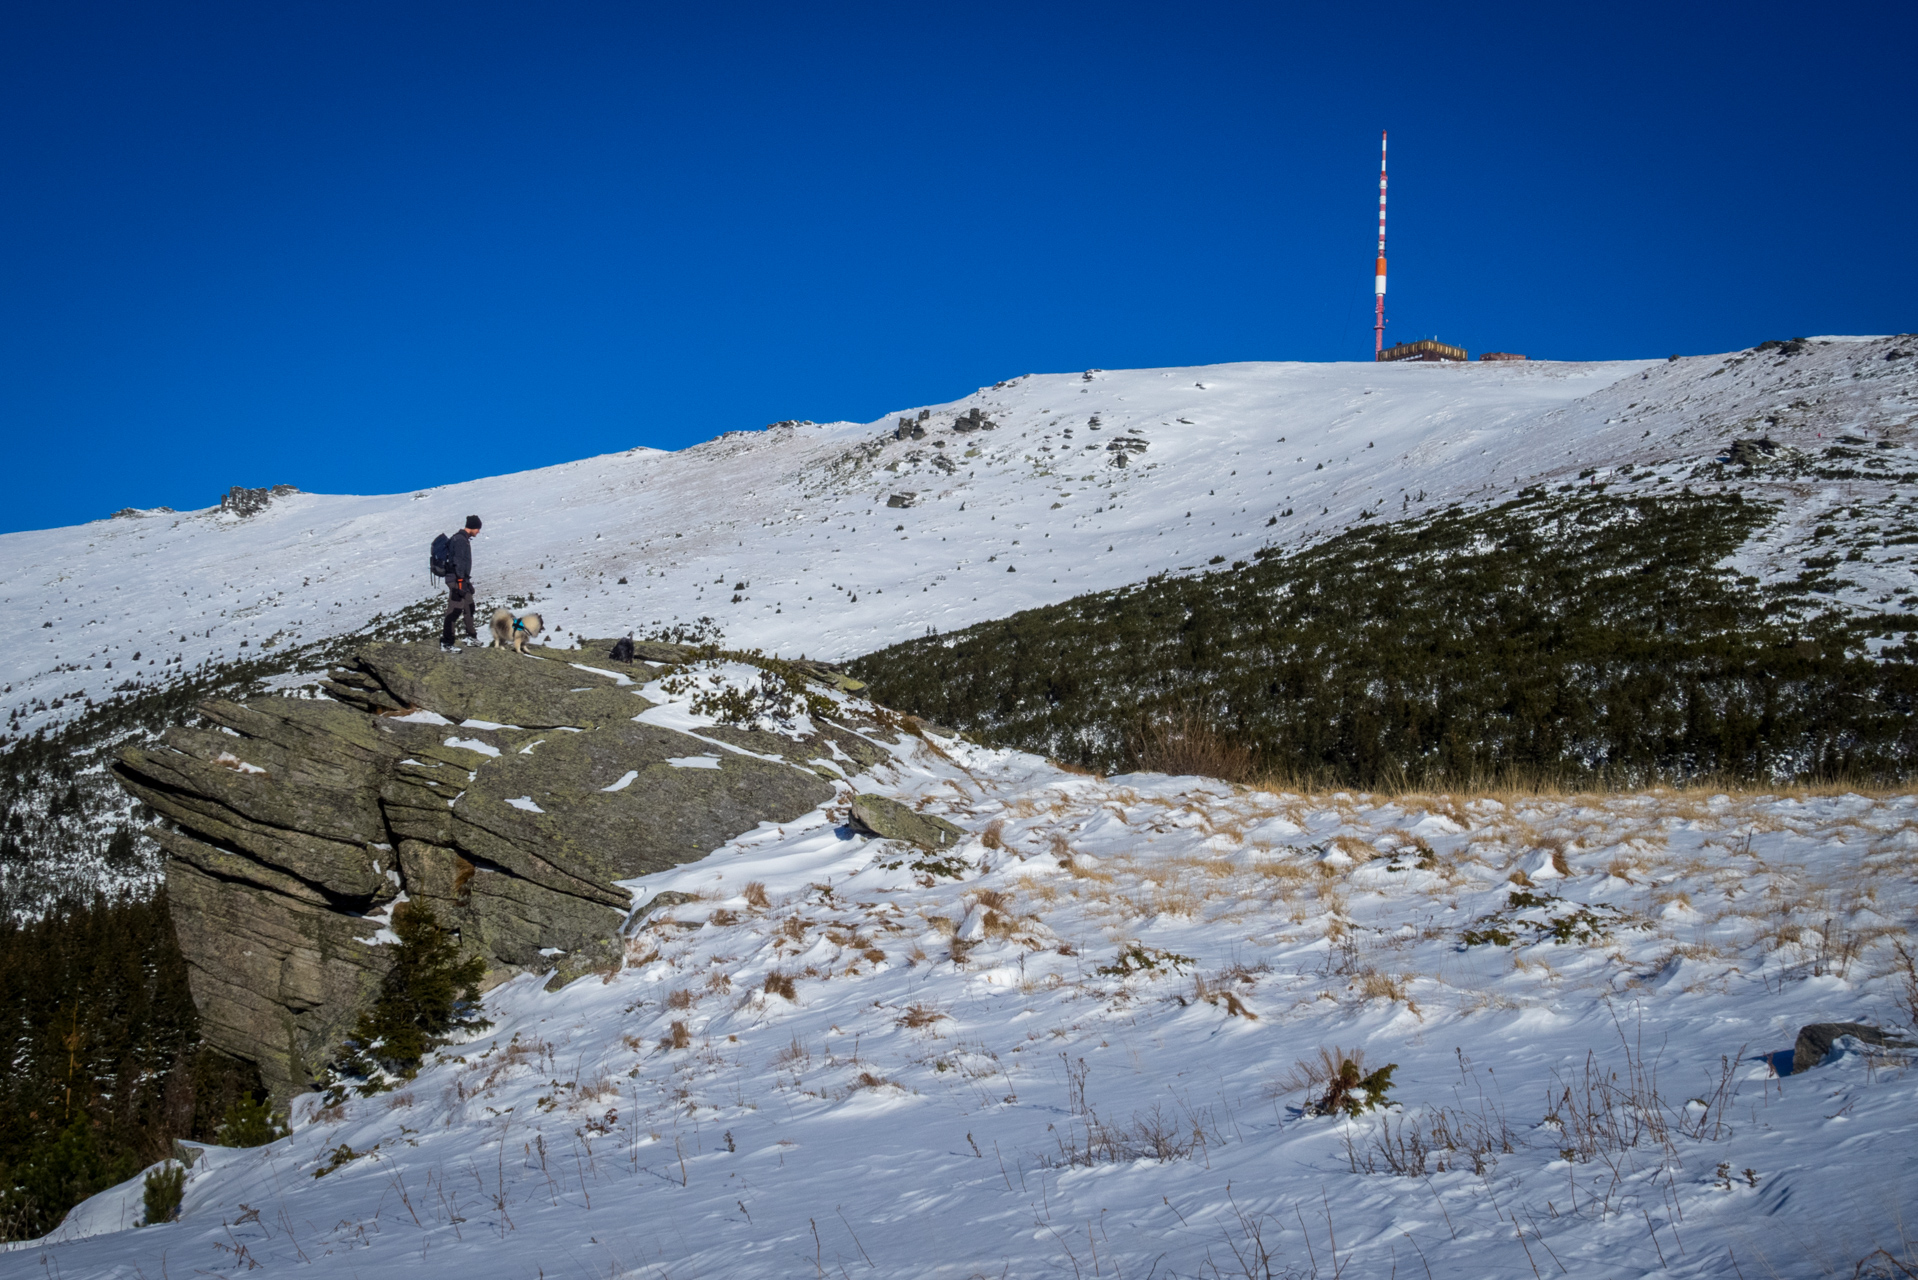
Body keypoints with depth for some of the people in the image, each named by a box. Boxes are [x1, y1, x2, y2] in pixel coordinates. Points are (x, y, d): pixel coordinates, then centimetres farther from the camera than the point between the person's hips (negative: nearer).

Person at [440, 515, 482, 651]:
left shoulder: (465, 539, 15)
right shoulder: (460, 540, -17)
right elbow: (458, 562, -22)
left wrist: (468, 582, 27)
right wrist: (460, 582, -25)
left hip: (463, 580, 10)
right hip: (457, 580, -10)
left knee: (469, 607, 22)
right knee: (454, 610, -12)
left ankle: (471, 634, 38)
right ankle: (445, 642, -13)